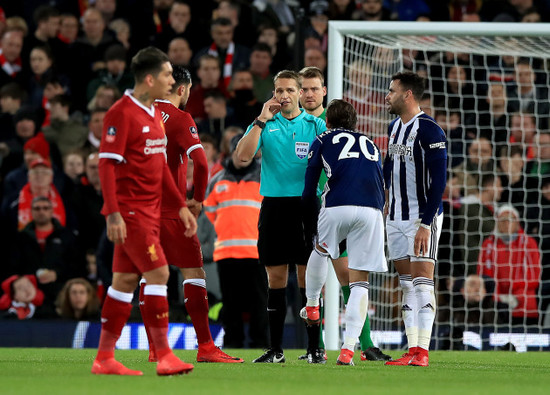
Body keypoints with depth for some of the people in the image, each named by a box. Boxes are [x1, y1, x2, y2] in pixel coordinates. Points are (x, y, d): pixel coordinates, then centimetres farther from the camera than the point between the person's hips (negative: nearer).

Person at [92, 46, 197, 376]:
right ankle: (164, 356, -11)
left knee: (126, 280, 8)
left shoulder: (155, 114, 15)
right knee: (158, 273, -13)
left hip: (150, 211, 9)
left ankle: (105, 358, 11)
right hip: (129, 211, -9)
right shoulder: (122, 113, -13)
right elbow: (107, 163, -16)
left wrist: (181, 206, 19)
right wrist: (113, 213, -22)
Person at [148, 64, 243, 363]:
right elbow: (200, 161, -21)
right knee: (193, 272, -3)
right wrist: (198, 199, -7)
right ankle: (205, 347, -7)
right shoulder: (179, 119, -10)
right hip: (170, 210, -7)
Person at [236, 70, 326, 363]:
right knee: (276, 279, 3)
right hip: (273, 204, 1)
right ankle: (275, 349, 8)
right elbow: (243, 155, -5)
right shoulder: (264, 124, 9)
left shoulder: (315, 125, 7)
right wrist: (261, 121, -11)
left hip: (306, 204, -1)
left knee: (308, 276, -2)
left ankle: (314, 347, 2)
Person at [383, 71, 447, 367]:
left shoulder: (429, 131, -15)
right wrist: (386, 199, 19)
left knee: (422, 280, -10)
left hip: (423, 217, -8)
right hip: (396, 217, 8)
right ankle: (412, 350, 7)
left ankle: (422, 351, -11)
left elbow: (439, 181, -17)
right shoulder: (395, 127, 11)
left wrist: (425, 223, -20)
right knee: (406, 283, 6)